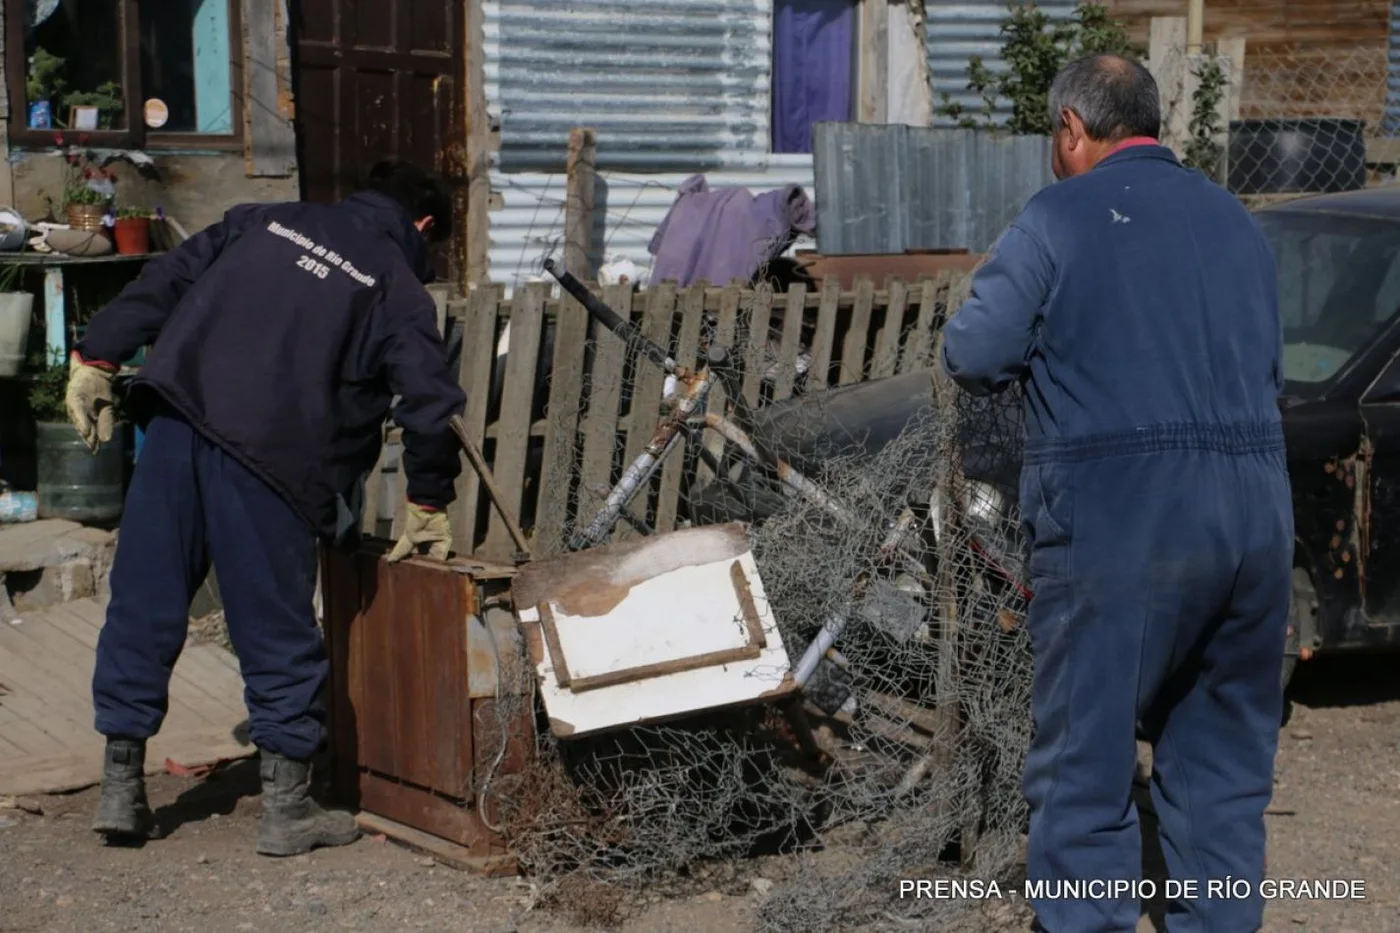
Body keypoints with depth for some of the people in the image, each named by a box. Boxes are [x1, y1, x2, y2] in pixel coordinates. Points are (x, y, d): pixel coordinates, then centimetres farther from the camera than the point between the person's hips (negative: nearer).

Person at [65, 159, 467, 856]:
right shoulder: (399, 289, 8)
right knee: (276, 628, 5)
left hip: (177, 419, 4)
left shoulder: (265, 222, 21)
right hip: (267, 454, -4)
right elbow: (430, 405, 1)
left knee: (143, 606, 10)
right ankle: (286, 805, 11)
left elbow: (165, 280, 16)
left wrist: (96, 356, 18)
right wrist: (428, 503, 13)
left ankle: (121, 785, 17)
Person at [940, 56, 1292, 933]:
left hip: (1116, 519, -5)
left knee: (1087, 761, 1)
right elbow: (1271, 370, 18)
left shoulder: (1060, 219, -4)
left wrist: (1050, 356, 16)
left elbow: (974, 357, -4)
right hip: (1255, 514, 6)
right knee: (1224, 761, 14)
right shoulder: (1236, 221, 14)